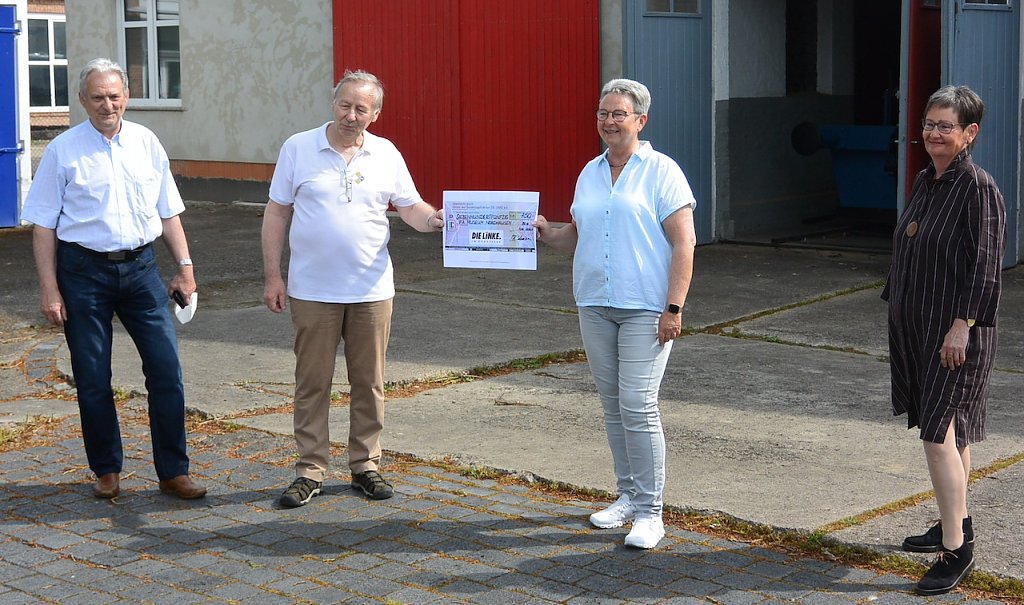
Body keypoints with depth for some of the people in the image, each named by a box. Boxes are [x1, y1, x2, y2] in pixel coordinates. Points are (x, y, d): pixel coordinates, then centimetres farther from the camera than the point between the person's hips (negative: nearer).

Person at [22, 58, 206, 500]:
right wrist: (49, 288, -9)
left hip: (140, 266, 2)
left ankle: (173, 472, 7)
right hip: (84, 271, -2)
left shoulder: (146, 144, 6)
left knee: (166, 370, -2)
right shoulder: (63, 151, -4)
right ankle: (107, 472, 21)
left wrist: (184, 265, 7)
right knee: (92, 380, 5)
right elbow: (43, 224, -3)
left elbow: (168, 212, 13)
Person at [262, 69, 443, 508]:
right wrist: (272, 276, -3)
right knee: (312, 384, 3)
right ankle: (310, 471, 12)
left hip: (371, 290, 2)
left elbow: (410, 207, 8)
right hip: (312, 291, -1)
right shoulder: (298, 148, -1)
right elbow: (276, 214, 2)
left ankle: (366, 465, 20)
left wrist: (434, 219, -16)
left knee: (368, 382, 8)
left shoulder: (386, 154, 4)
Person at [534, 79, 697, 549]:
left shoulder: (661, 171, -4)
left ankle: (649, 512, -4)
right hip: (595, 305, 6)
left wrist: (674, 307, -16)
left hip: (645, 307, -6)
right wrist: (547, 233, -1)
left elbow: (683, 243, -9)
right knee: (612, 404, 10)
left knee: (638, 406, -11)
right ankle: (628, 496, 22)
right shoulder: (591, 173, 15)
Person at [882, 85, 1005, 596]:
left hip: (956, 332, -9)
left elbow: (984, 266, -18)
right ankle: (955, 524, 30)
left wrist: (961, 326, -22)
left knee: (938, 434, -12)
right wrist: (898, 314, 18)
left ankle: (956, 551, -7)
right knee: (950, 432, 18)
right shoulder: (924, 182, 11)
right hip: (917, 327, 9)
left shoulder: (978, 188, -14)